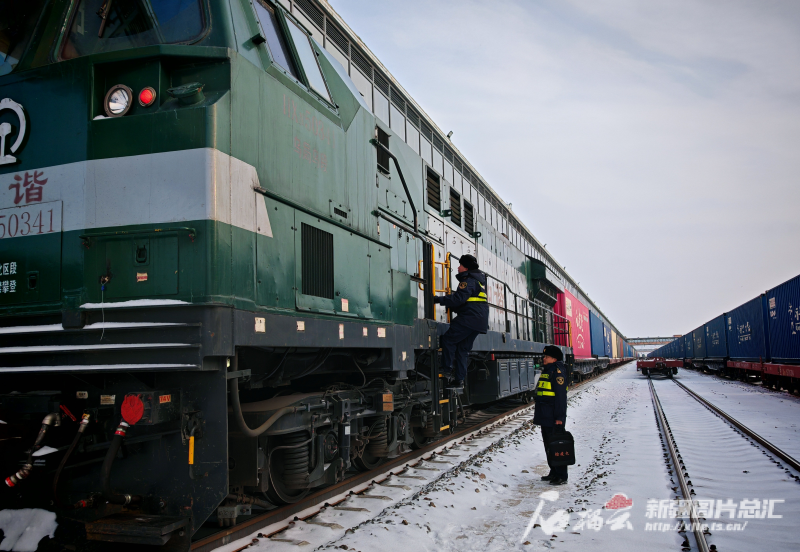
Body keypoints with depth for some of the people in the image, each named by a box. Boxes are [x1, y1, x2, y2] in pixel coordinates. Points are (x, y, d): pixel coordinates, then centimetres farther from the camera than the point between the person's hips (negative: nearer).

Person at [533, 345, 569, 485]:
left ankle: (562, 476, 1)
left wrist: (559, 417, -22)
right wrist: (539, 416, 23)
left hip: (553, 419, -10)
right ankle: (554, 472, 26)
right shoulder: (546, 371, 16)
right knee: (549, 446, 16)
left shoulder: (557, 372, -15)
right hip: (545, 418, 10)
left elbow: (561, 396, -19)